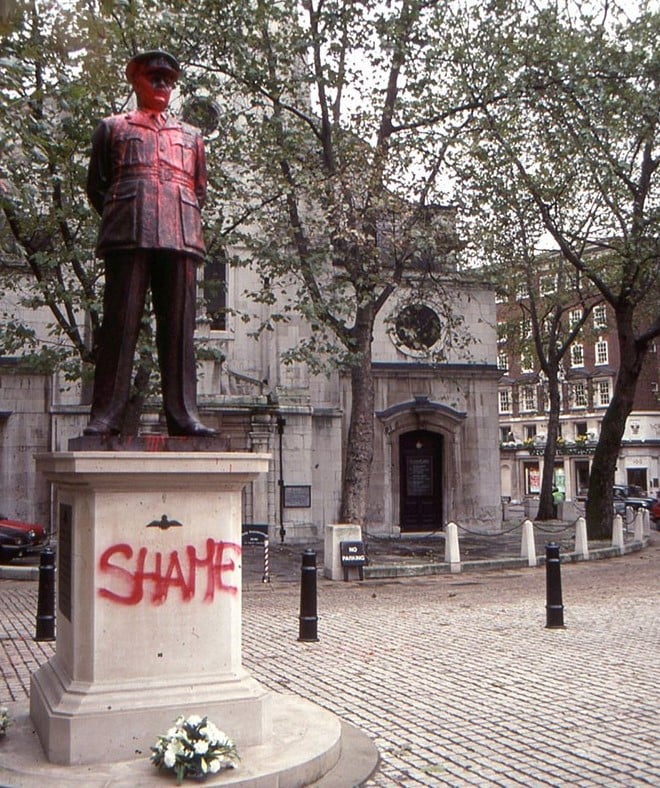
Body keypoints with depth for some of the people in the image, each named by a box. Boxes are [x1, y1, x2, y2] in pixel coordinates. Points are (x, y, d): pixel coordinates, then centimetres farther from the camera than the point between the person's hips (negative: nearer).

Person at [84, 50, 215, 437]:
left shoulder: (191, 136, 27)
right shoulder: (113, 127, 20)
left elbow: (201, 190, 26)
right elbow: (96, 185, 16)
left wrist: (187, 223, 11)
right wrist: (120, 219, 6)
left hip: (181, 236, 2)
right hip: (128, 235, -2)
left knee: (179, 326, -4)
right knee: (120, 322, -8)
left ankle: (184, 415, -6)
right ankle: (105, 416, -8)